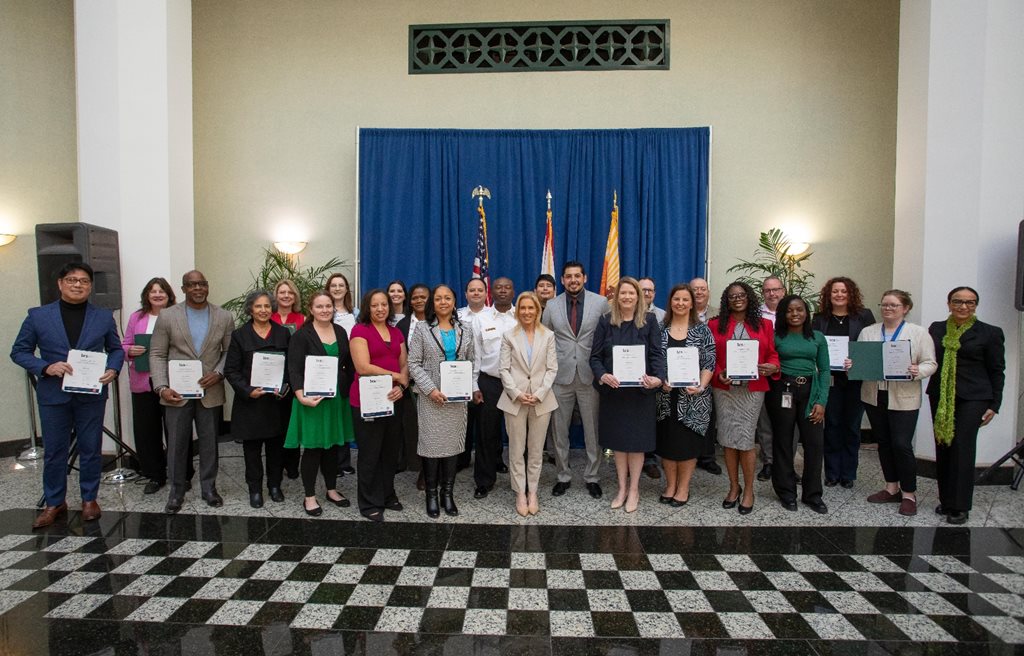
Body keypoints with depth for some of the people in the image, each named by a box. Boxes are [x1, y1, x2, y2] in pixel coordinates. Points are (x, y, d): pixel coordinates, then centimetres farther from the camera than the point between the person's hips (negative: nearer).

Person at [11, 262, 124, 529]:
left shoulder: (104, 317, 4)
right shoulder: (38, 316, 0)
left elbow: (116, 349, 11)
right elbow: (19, 351, 3)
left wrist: (113, 369, -9)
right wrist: (45, 367, -14)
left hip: (91, 395, 0)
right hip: (53, 395, 0)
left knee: (91, 449, 9)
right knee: (54, 452, 10)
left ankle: (89, 499, 25)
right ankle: (54, 502, 26)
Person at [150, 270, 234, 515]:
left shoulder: (224, 317, 2)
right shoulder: (168, 316, -1)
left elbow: (230, 351, 5)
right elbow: (157, 354, -1)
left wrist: (219, 373, -12)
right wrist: (162, 387, -11)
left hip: (210, 392, 1)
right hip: (177, 392, -1)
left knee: (209, 444, 10)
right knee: (177, 444, 8)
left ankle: (209, 488, 25)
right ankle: (176, 491, 23)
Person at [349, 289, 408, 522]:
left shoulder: (396, 333, 13)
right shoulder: (360, 330, -7)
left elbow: (405, 365, 12)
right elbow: (363, 367, -16)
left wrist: (402, 385, -9)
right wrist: (397, 376, -11)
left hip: (393, 399, 6)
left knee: (391, 451, 14)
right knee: (370, 454, 5)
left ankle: (387, 495, 30)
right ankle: (369, 503, 18)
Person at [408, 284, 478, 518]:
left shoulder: (465, 330, 9)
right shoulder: (422, 329, 0)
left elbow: (471, 362, 12)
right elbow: (413, 363, -4)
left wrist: (473, 387, -3)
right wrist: (430, 389, -14)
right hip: (431, 398, -2)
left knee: (453, 444, 7)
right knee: (431, 444, 1)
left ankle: (448, 494, 20)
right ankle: (431, 495, 16)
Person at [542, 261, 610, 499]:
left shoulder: (600, 303, 0)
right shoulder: (552, 305, 4)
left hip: (590, 375, -1)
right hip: (561, 375, 1)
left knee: (593, 430, 7)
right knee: (559, 430, 9)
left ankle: (592, 477, 22)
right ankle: (563, 476, 24)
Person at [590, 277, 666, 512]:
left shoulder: (649, 320, 0)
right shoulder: (606, 321, 2)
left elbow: (657, 354, -5)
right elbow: (595, 356, -1)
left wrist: (658, 378, -23)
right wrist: (602, 375, -20)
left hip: (640, 390, -1)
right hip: (613, 390, 1)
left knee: (636, 441, 6)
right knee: (618, 440, 10)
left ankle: (634, 490, 21)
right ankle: (622, 488, 24)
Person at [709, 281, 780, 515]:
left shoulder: (764, 325, 9)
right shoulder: (715, 325, 6)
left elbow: (772, 354, 8)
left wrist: (773, 367, -13)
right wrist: (718, 374, -12)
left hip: (752, 389, -1)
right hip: (723, 389, 1)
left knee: (745, 439, -2)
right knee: (728, 440, 5)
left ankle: (748, 490, 15)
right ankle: (734, 487, 22)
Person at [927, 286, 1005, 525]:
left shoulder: (990, 333, 0)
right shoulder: (936, 329, 8)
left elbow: (997, 371, 1)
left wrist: (994, 405, -1)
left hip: (972, 398, -3)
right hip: (940, 397, 3)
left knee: (962, 449, -5)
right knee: (942, 448, 7)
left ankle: (960, 506, 5)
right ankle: (946, 500, 20)